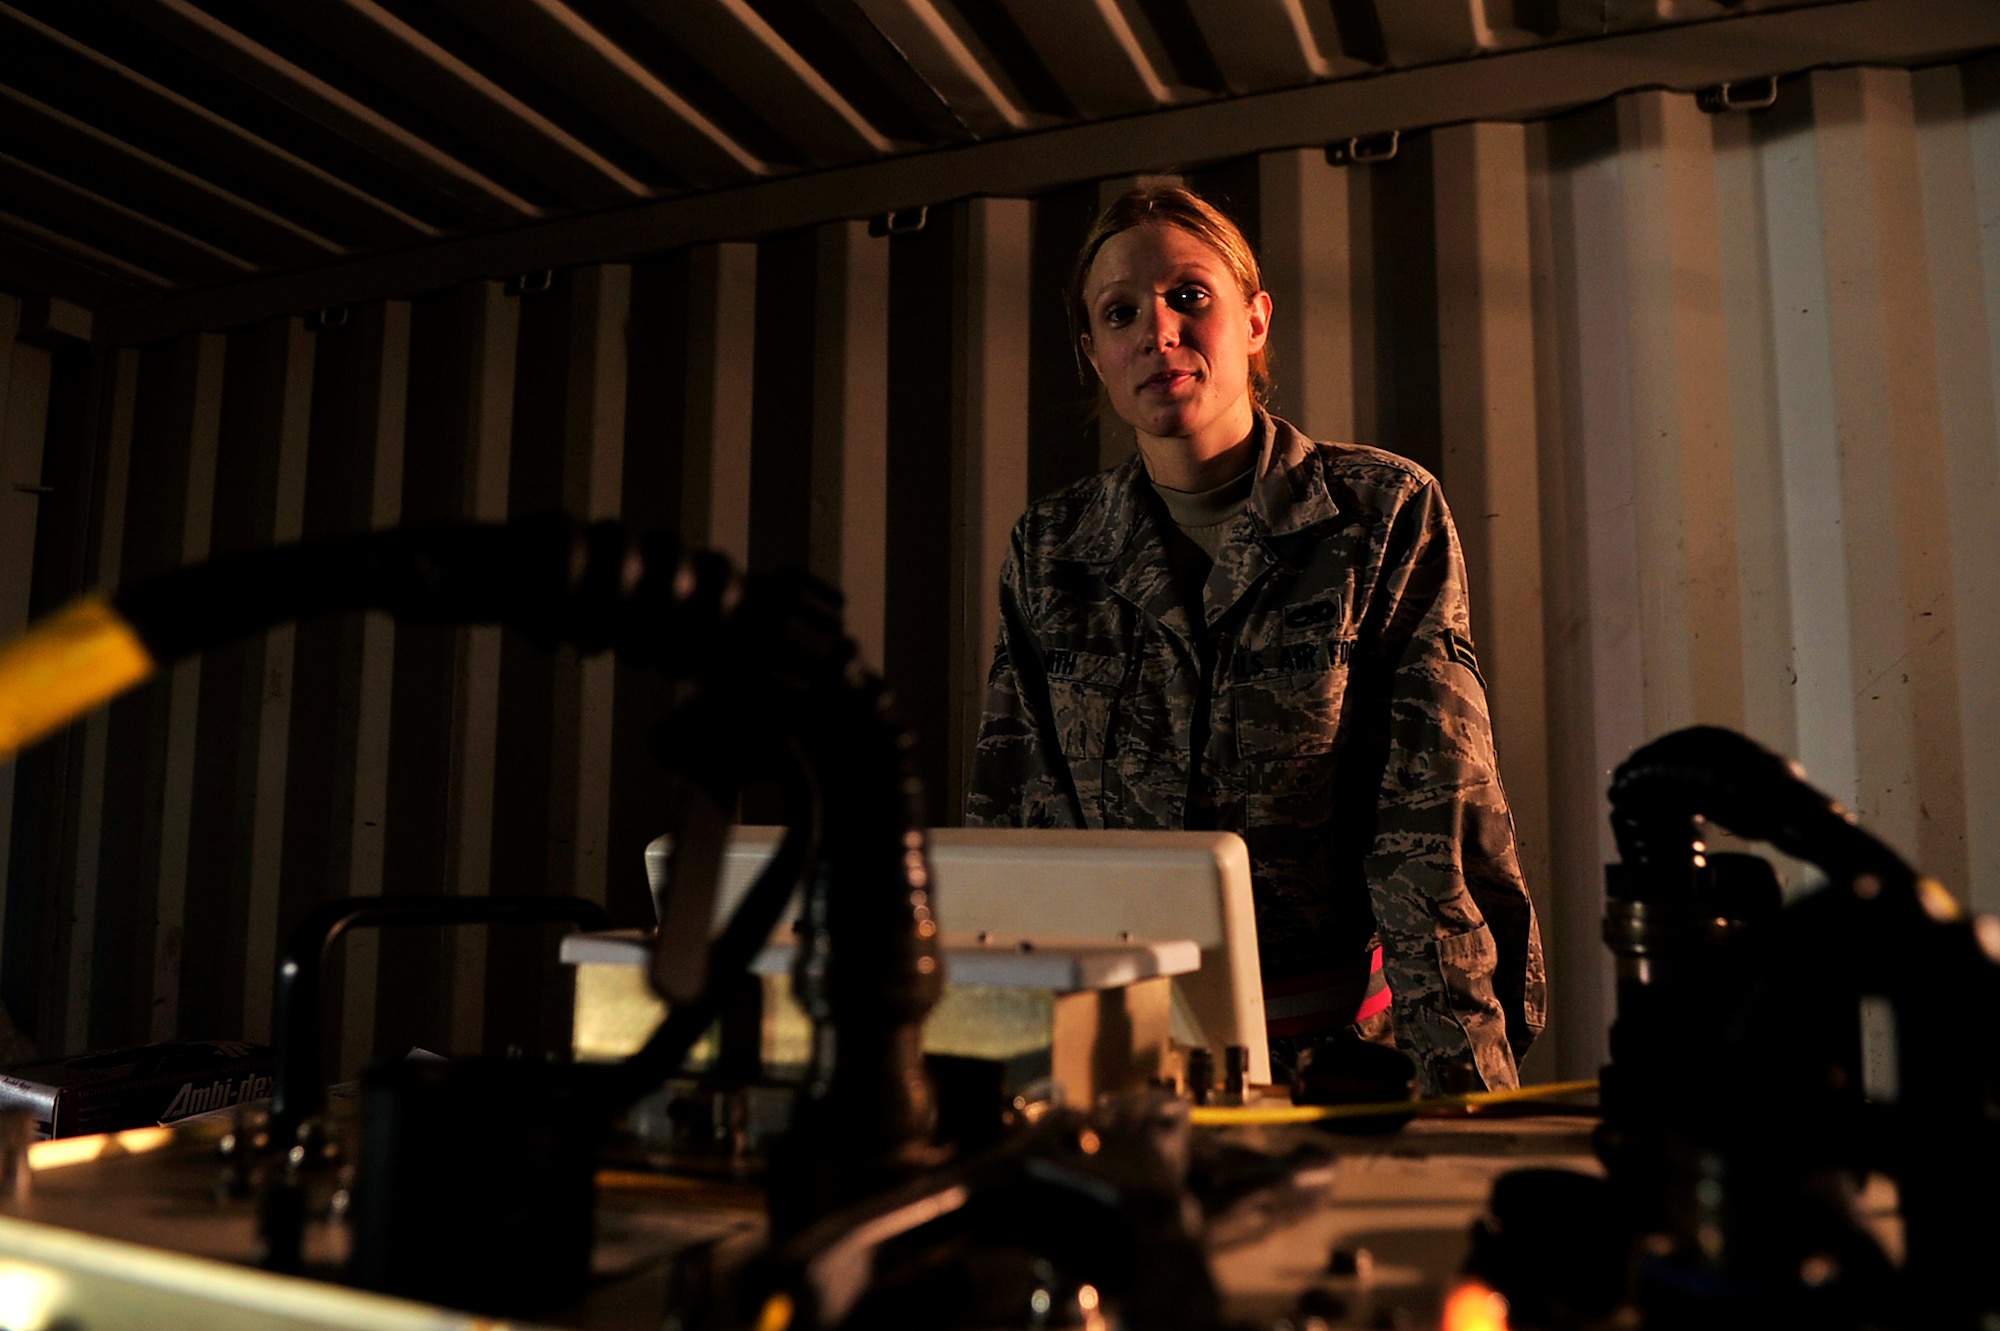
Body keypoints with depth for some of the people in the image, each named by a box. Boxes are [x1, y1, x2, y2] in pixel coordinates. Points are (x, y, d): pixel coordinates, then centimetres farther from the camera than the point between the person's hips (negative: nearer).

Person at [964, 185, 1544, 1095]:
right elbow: (1002, 818, 10)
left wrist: (1468, 1087, -12)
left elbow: (1436, 824, -3)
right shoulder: (1047, 552, 9)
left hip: (1334, 1044, -1)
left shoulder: (1385, 514, 2)